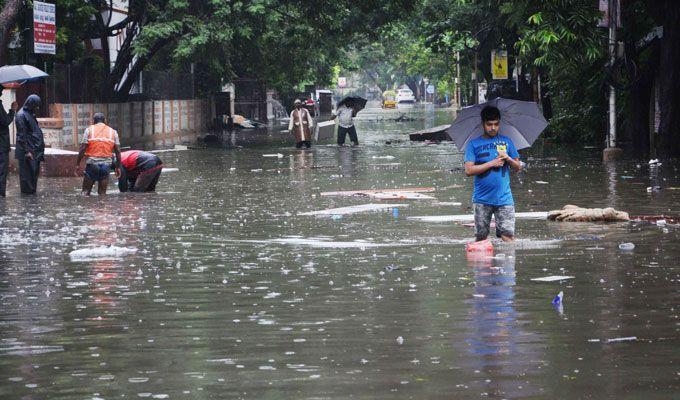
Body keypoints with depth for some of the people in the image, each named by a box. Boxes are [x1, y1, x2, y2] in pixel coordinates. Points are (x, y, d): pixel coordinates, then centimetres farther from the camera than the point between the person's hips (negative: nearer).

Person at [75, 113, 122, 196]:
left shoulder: (89, 130, 2)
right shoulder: (113, 132, 9)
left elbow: (83, 148, -4)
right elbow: (118, 151, 5)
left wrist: (77, 164, 0)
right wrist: (118, 167, 11)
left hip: (92, 162, -2)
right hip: (106, 163, 2)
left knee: (86, 191, 5)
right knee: (102, 193, 8)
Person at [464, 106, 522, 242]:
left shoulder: (506, 141, 10)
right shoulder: (474, 144, 3)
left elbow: (518, 167, 12)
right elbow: (469, 170, -6)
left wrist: (508, 159, -8)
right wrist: (491, 164, -11)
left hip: (504, 198, 1)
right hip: (482, 199, -1)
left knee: (508, 236, -9)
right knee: (481, 237, 4)